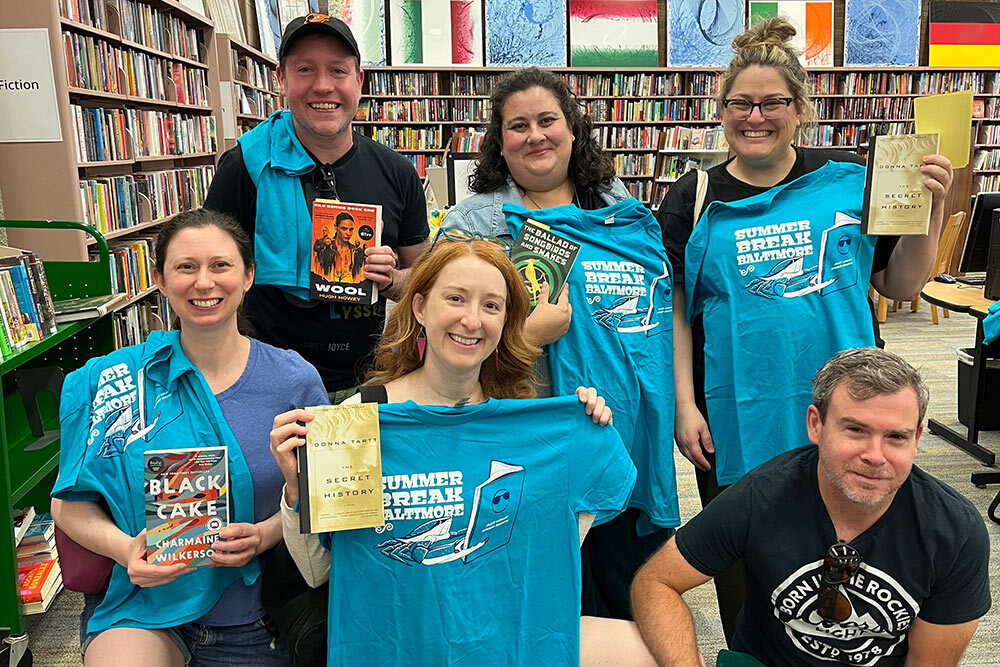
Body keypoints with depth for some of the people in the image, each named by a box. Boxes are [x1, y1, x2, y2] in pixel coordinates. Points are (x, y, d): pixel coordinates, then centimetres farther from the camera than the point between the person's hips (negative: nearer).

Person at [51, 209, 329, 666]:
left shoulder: (295, 381, -7)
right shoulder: (104, 382, -6)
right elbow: (71, 503, 1)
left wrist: (263, 535, -17)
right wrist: (126, 549, -18)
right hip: (142, 607, 0)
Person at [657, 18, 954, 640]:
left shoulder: (850, 178, 1)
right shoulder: (695, 199, -1)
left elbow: (902, 285, 6)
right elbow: (675, 309, -1)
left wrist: (932, 208, -8)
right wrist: (684, 404, -7)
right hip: (738, 423, -1)